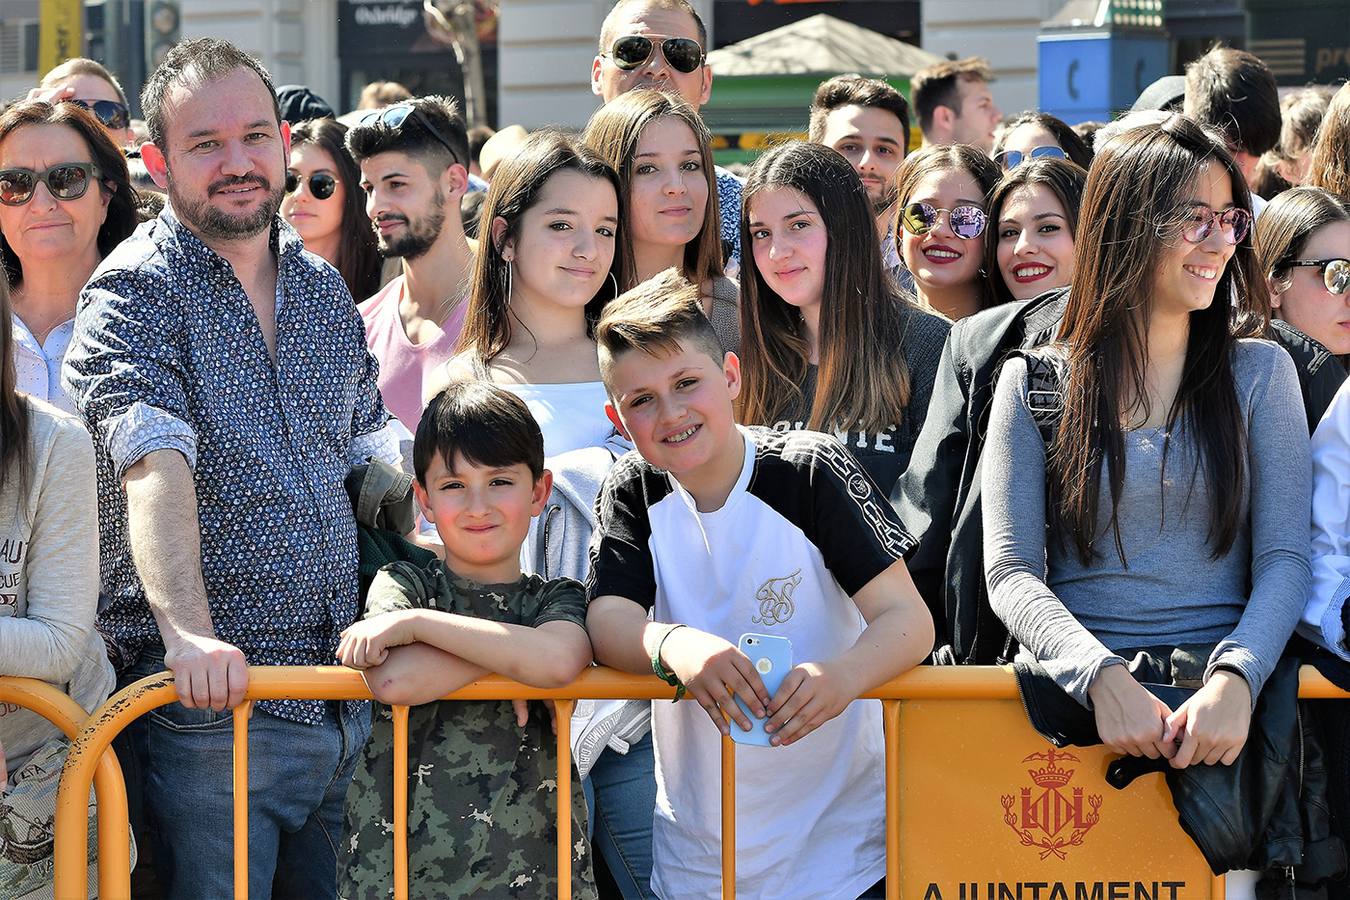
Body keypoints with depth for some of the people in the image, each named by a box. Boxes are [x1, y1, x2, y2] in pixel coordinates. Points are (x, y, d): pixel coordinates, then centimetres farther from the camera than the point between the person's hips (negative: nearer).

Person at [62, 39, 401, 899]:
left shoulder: (324, 287, 14)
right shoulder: (136, 295, -8)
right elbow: (154, 465, -23)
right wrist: (188, 632, -37)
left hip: (342, 697, 6)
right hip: (209, 704, -6)